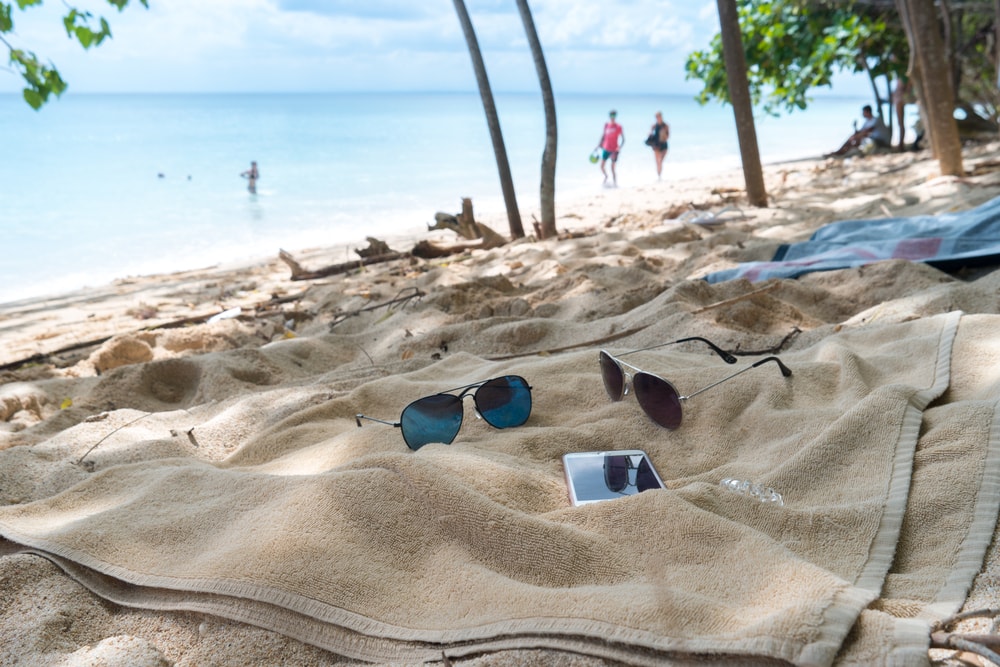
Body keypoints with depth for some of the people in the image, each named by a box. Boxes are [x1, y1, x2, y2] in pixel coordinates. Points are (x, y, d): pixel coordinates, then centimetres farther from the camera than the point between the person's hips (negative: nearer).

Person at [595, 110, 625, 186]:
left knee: (612, 168, -2)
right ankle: (606, 176, 32)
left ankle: (615, 184, 10)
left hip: (614, 150, -4)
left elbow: (623, 139, -6)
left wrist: (619, 147, -20)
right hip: (606, 149, 4)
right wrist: (599, 145, 13)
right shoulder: (606, 125, 4)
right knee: (602, 166, 2)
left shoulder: (618, 127, -9)